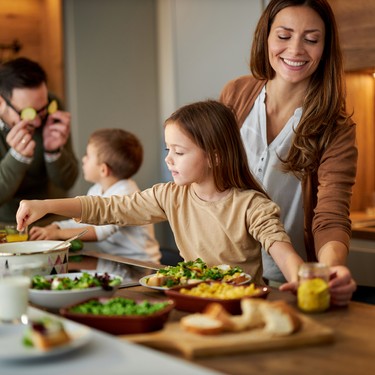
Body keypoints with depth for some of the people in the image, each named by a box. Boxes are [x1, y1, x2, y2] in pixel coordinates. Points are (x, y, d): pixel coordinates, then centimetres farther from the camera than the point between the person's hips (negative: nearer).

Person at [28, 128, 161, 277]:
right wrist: (52, 228, -5)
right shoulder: (96, 190, 11)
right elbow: (80, 222, 13)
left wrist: (57, 234, -30)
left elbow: (101, 231, -28)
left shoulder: (126, 193, -18)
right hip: (108, 263, 8)